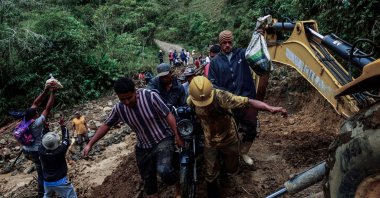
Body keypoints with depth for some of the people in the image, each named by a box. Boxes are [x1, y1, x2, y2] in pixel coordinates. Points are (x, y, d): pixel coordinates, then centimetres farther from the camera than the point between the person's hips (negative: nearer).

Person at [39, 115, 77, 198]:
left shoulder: (41, 151, -12)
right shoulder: (60, 150, -23)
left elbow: (43, 141, 9)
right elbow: (66, 139, -6)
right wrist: (62, 125, 2)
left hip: (47, 182, 5)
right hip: (60, 181, -5)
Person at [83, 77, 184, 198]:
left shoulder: (150, 96, -22)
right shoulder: (119, 109, -9)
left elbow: (168, 115, -15)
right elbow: (106, 125, 5)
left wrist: (177, 136, -14)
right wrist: (90, 144, 5)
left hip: (163, 140, -5)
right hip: (143, 147, 5)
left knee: (163, 171, -28)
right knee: (148, 180, 14)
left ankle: (178, 184, 4)